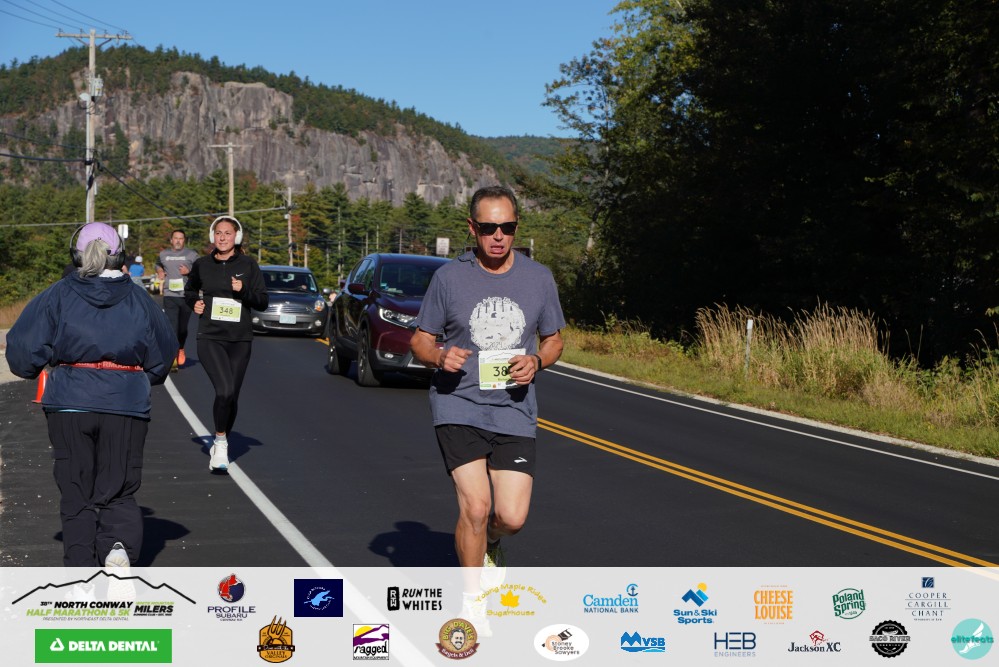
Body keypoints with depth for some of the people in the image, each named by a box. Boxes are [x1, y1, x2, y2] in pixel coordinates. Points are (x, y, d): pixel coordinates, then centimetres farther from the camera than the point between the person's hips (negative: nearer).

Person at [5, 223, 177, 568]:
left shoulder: (57, 296, 0)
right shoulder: (139, 299, 4)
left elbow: (22, 347, -3)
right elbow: (164, 354, 9)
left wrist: (35, 369, 18)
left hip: (69, 405, 0)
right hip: (126, 407, 1)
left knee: (76, 495, 11)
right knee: (118, 493, 9)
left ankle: (81, 569, 7)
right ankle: (119, 546, -18)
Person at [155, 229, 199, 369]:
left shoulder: (191, 254, 5)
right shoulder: (163, 254, 12)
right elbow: (158, 265, 33)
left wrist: (189, 271, -11)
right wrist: (159, 271, 10)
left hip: (187, 295, 0)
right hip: (170, 295, 0)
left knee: (183, 327, 10)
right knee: (171, 326, -11)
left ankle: (181, 349, 35)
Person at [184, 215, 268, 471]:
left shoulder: (248, 265, 1)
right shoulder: (202, 265, 4)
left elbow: (263, 302, 1)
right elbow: (190, 290, 23)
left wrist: (244, 291, -15)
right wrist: (194, 302, 3)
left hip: (240, 340, 1)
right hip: (210, 338, -1)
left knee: (232, 396, 8)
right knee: (225, 390, -21)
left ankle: (221, 443, 29)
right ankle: (220, 442, -3)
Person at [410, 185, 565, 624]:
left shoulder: (539, 278, 4)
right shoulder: (449, 277, -1)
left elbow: (554, 340, 15)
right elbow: (420, 340, 7)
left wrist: (536, 362, -8)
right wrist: (440, 356, -16)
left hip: (514, 411, 2)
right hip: (458, 407, -2)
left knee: (511, 516, -4)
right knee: (475, 506, -13)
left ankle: (488, 543, 35)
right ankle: (472, 601, 10)